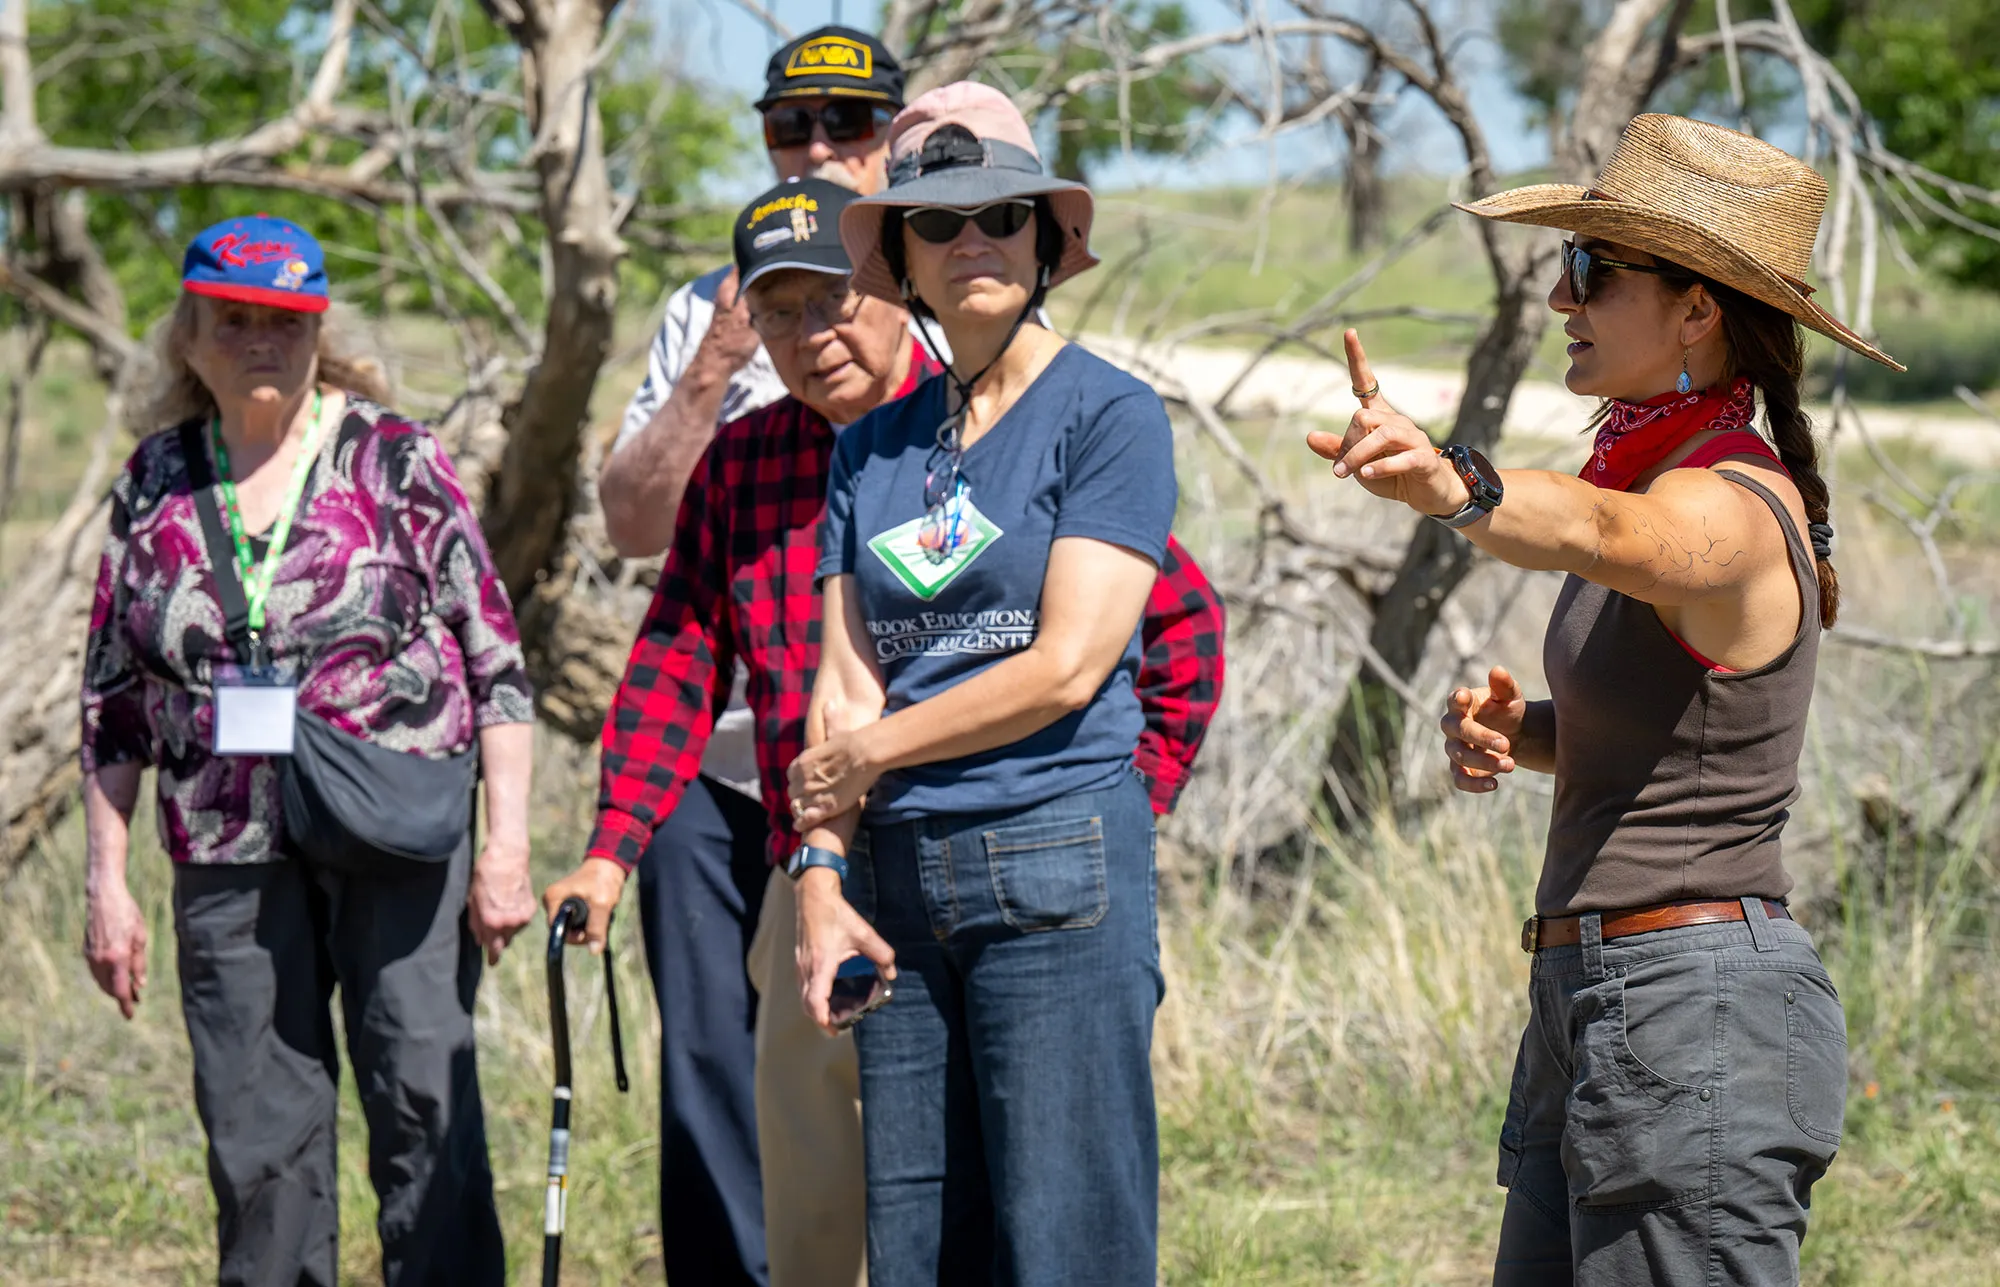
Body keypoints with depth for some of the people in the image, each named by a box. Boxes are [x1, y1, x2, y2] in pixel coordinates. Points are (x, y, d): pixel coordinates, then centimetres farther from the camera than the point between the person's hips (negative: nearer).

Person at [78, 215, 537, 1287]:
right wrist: (108, 887, 9)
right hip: (231, 865, 3)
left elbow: (496, 662, 1)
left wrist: (507, 844, -5)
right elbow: (113, 704, 13)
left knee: (425, 1111, -6)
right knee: (256, 1143, 3)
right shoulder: (154, 485, 9)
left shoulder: (394, 461, 1)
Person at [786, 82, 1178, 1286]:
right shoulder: (874, 445, 14)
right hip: (898, 881, 6)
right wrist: (823, 878, -3)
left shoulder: (1110, 415, -2)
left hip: (1057, 869, -6)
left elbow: (1067, 666, -10)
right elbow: (844, 684, 9)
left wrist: (872, 751, -2)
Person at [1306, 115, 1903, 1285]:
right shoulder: (1673, 475, 14)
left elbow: (1600, 534, -41)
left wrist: (1456, 488, -61)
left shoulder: (1728, 509, -16)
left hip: (1697, 1011, -10)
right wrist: (1512, 732, 5)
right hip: (1596, 1002, 10)